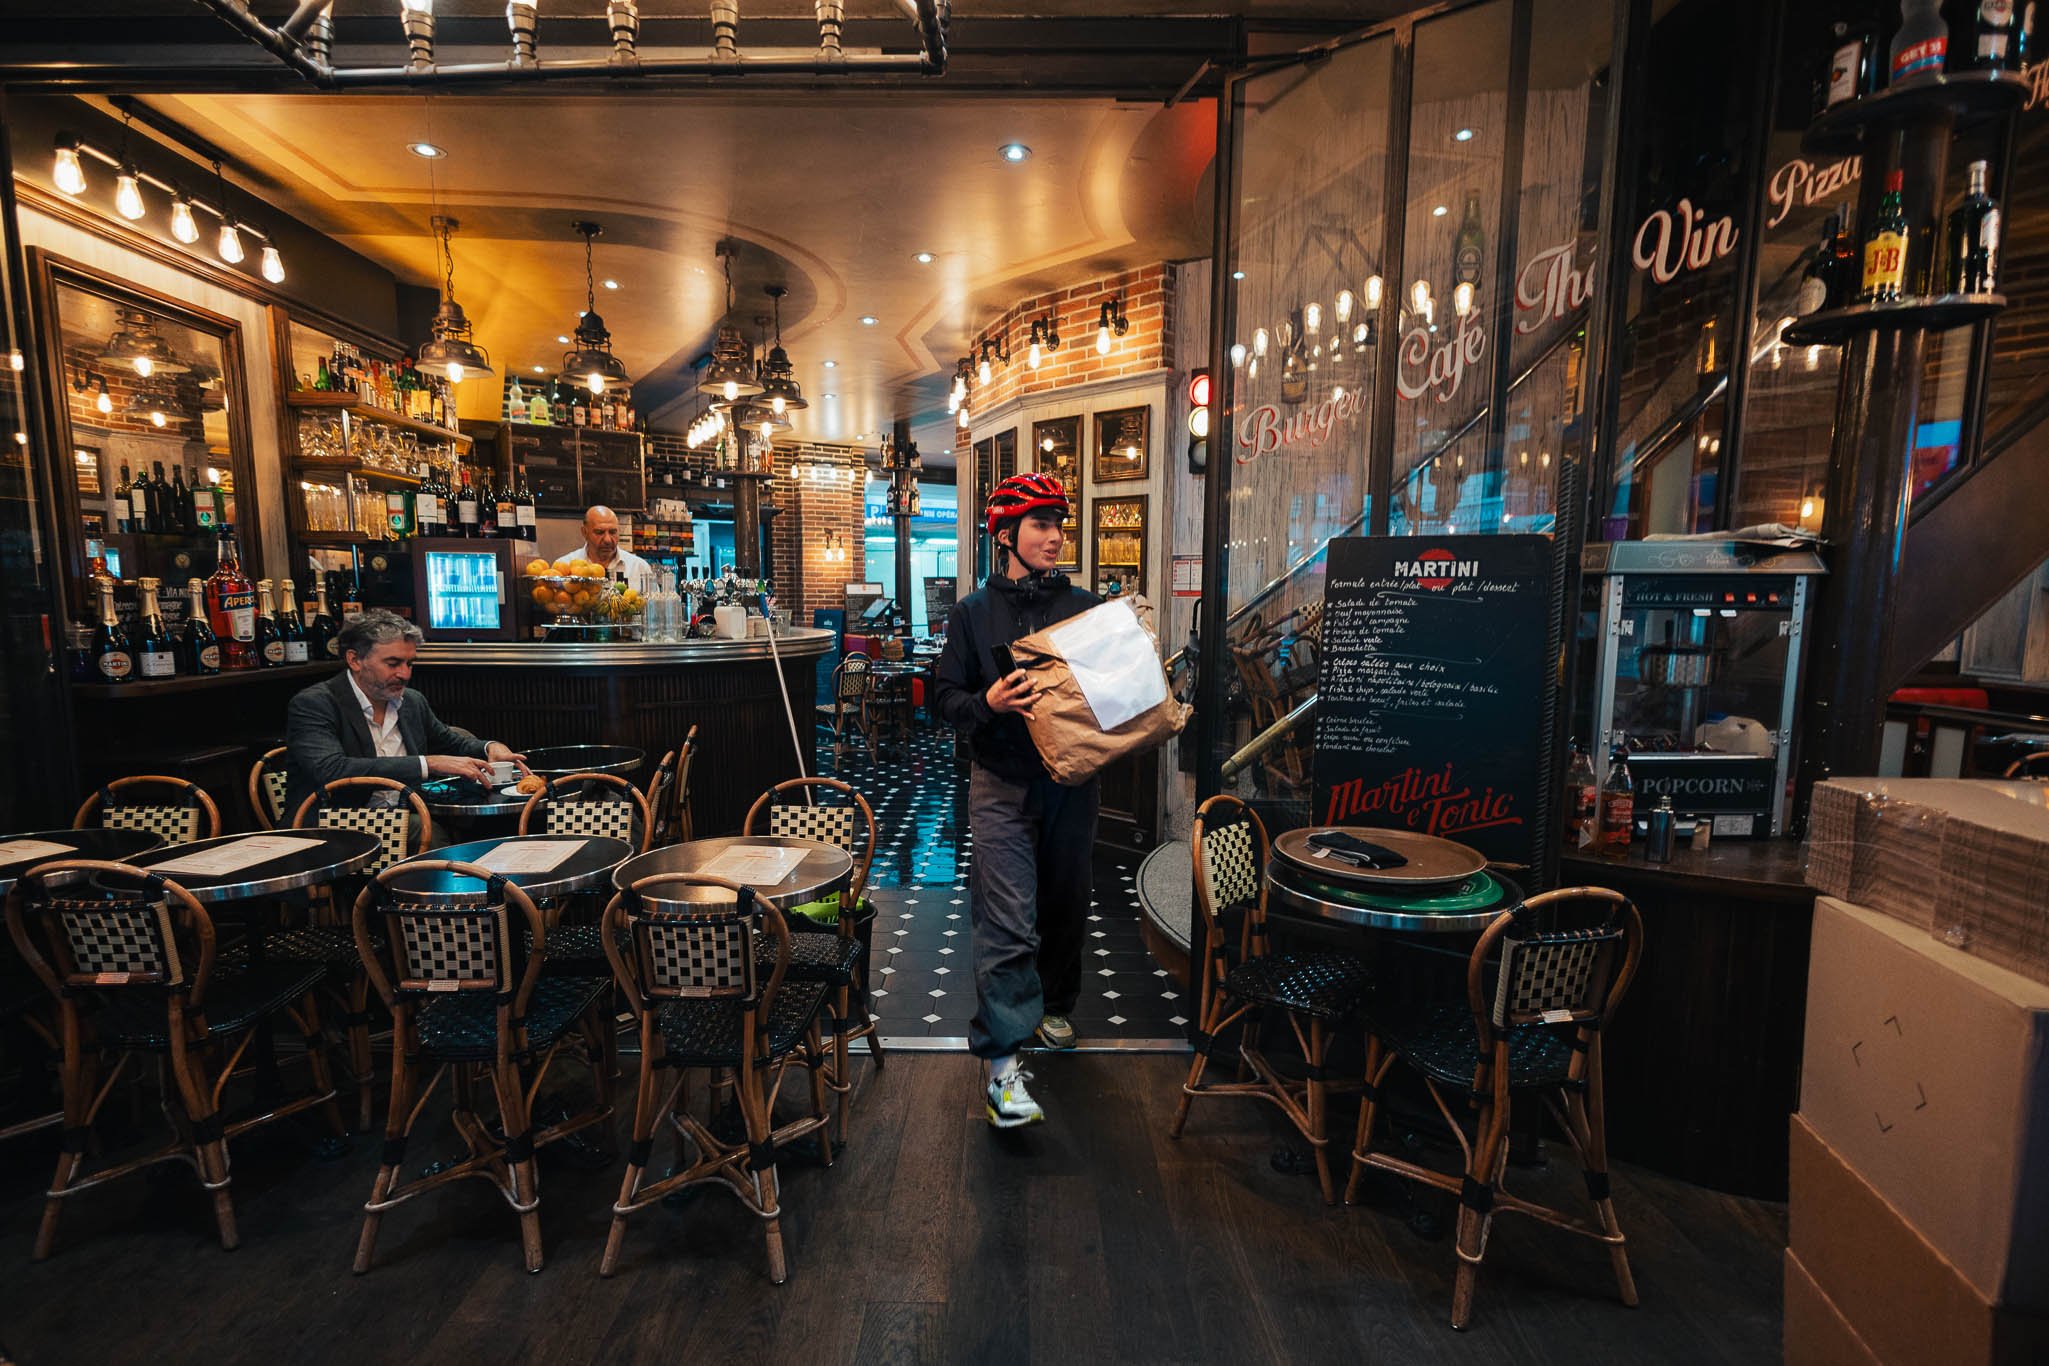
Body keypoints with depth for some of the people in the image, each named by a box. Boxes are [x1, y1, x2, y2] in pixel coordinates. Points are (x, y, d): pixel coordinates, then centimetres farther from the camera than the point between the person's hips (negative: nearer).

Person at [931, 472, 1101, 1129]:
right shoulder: (973, 613, 2)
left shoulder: (1085, 606, 7)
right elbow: (946, 696, 0)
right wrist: (988, 704, -19)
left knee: (1066, 904, 16)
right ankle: (1002, 1060, 2)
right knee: (1009, 922, -7)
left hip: (1071, 781, 3)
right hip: (1002, 785, -3)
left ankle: (1053, 1006, 39)